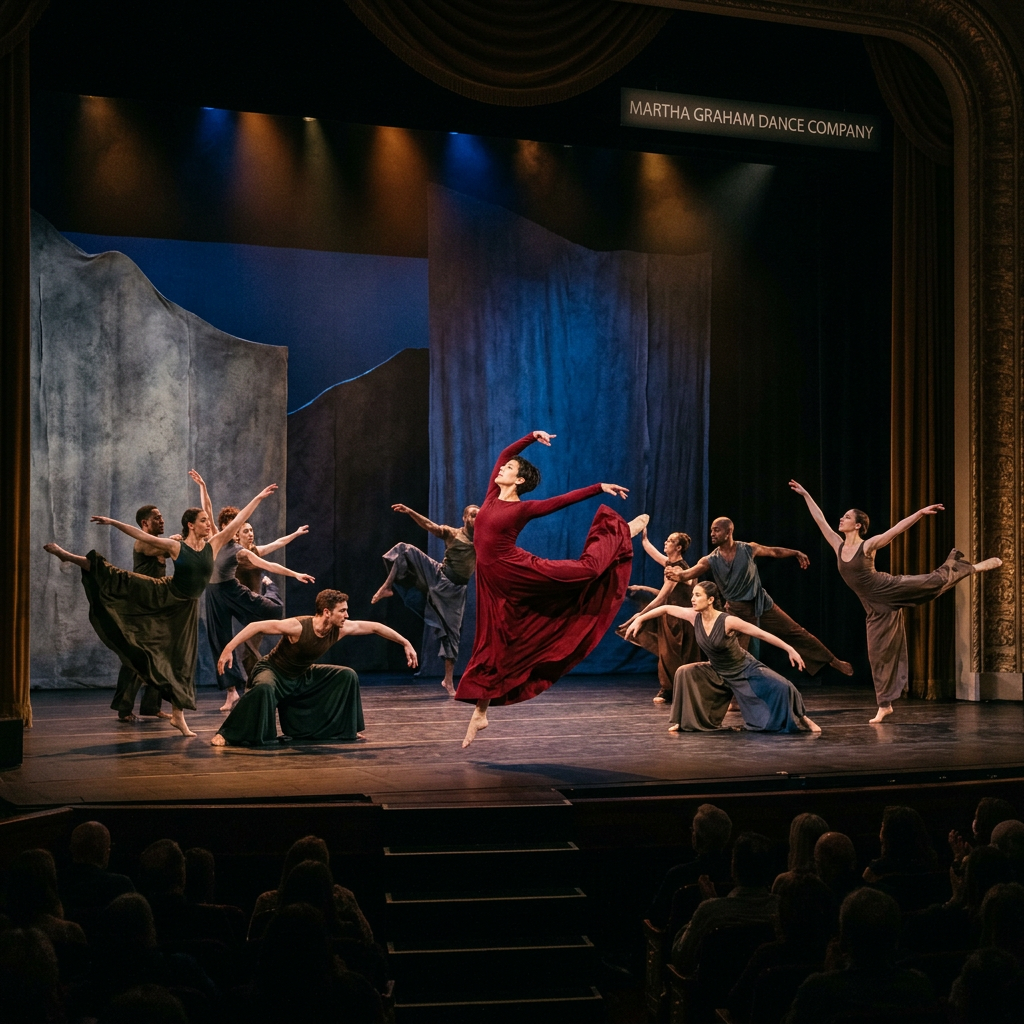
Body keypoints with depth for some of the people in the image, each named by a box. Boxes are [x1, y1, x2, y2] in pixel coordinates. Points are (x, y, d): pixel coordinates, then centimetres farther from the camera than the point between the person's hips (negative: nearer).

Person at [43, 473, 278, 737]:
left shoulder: (213, 545, -4)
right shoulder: (176, 546, -11)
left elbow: (238, 520, -3)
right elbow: (142, 536, -9)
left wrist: (259, 497, -3)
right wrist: (113, 522, -10)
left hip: (186, 606, 3)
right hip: (163, 595, -2)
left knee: (181, 659, 4)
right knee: (120, 582, -5)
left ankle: (177, 715, 9)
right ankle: (67, 556, 12)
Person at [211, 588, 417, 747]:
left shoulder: (341, 629, -16)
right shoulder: (298, 627, -33)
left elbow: (375, 627, -4)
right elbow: (256, 626, -31)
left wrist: (406, 644, 1)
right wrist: (228, 649, -37)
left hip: (302, 678, 7)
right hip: (273, 672, -6)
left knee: (347, 676, -3)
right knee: (264, 688, -41)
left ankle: (344, 729, 12)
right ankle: (225, 735, -30)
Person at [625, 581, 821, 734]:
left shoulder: (728, 621, -30)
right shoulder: (695, 617, -17)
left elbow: (762, 633, -27)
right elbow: (666, 608, -5)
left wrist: (790, 649, -28)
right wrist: (639, 619, -3)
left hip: (745, 669, -5)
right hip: (719, 673, 5)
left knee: (780, 687, -20)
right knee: (685, 672, -13)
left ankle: (803, 719, 5)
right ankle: (683, 721, -2)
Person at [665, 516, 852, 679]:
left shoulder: (748, 549, -7)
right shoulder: (710, 560, -9)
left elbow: (774, 552, 8)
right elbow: (689, 573, -23)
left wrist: (796, 553, 4)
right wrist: (677, 574, -44)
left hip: (761, 604, 0)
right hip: (736, 610, 0)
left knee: (795, 632, 3)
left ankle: (833, 661, 15)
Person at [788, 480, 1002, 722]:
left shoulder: (868, 546, -10)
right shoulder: (839, 546, 4)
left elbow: (898, 529, -19)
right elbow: (820, 520, 10)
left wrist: (920, 512, -30)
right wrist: (805, 494, 11)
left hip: (890, 589, -4)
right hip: (877, 607, 4)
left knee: (937, 580, -12)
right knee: (878, 653, 3)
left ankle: (975, 567, 16)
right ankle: (885, 705, 10)